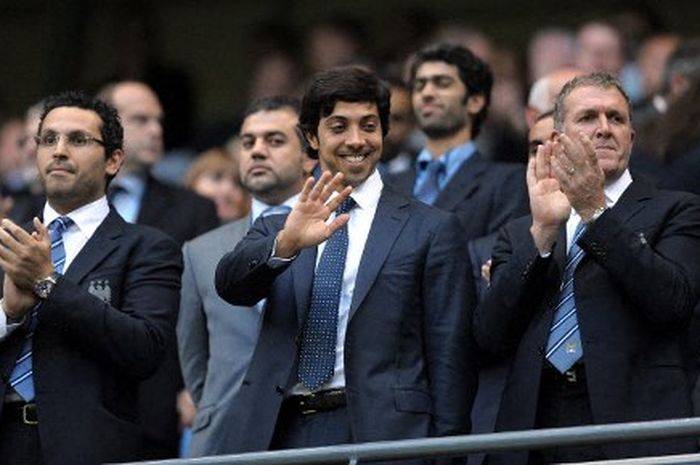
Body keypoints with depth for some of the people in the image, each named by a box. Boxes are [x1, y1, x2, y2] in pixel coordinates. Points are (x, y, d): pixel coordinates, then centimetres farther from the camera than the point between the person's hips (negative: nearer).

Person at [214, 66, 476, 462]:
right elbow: (230, 283, -4)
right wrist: (285, 244, -24)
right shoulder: (275, 229, 18)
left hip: (381, 432, -3)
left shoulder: (431, 230, 8)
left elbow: (451, 359, 4)